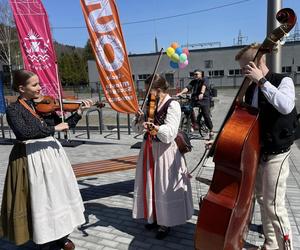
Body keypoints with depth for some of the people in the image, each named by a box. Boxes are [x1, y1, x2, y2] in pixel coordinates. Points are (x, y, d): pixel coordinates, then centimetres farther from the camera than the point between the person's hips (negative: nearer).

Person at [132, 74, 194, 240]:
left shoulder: (172, 105, -11)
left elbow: (171, 132, -23)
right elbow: (138, 128, 9)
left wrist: (156, 127, -40)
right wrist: (140, 119, -12)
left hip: (165, 151, -7)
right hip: (149, 149, 7)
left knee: (164, 187, 2)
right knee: (150, 184, 14)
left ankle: (165, 222, 20)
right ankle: (154, 217, 32)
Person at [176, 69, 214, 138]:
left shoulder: (204, 80, -1)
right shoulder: (193, 82, 13)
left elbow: (204, 86, -22)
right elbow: (187, 88, -2)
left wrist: (201, 93, -43)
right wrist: (181, 93, -21)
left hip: (204, 100, -4)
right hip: (195, 100, 4)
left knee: (206, 116, -9)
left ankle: (211, 131, 9)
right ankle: (194, 124, -4)